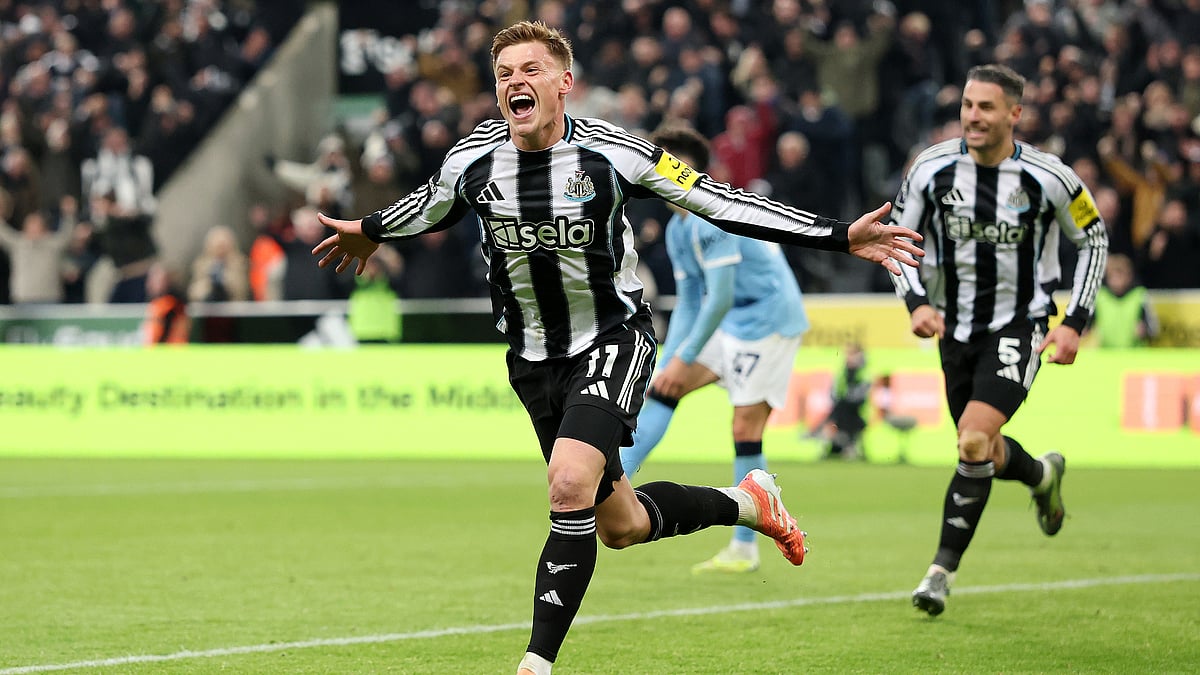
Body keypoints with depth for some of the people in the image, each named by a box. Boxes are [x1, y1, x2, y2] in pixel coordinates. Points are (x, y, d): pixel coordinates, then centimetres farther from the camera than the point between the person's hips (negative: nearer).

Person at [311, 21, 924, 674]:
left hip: (613, 339, -4)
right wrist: (369, 232, 33)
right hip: (533, 359, 4)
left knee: (570, 483, -28)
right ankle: (748, 502, 39)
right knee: (620, 527, 10)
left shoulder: (610, 151, -16)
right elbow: (430, 207, 17)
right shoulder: (472, 159, -8)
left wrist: (841, 235, -13)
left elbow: (717, 202, -10)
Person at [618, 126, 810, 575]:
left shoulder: (711, 217, -19)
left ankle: (744, 550, -5)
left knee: (746, 431, -10)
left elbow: (720, 297, -23)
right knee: (662, 388, 2)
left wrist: (685, 359, -18)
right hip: (733, 323, 10)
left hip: (768, 317, -10)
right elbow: (688, 303, 16)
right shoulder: (678, 229, 13)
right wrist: (669, 365, 7)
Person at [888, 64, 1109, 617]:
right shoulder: (931, 169, -9)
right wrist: (917, 302, -13)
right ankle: (1043, 475, 49)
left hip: (1021, 326, -4)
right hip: (955, 329, 4)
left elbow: (1094, 240, 3)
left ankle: (943, 570, -13)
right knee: (981, 451, 13)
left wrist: (1075, 322, -4)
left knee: (974, 439, -21)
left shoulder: (1048, 177, -13)